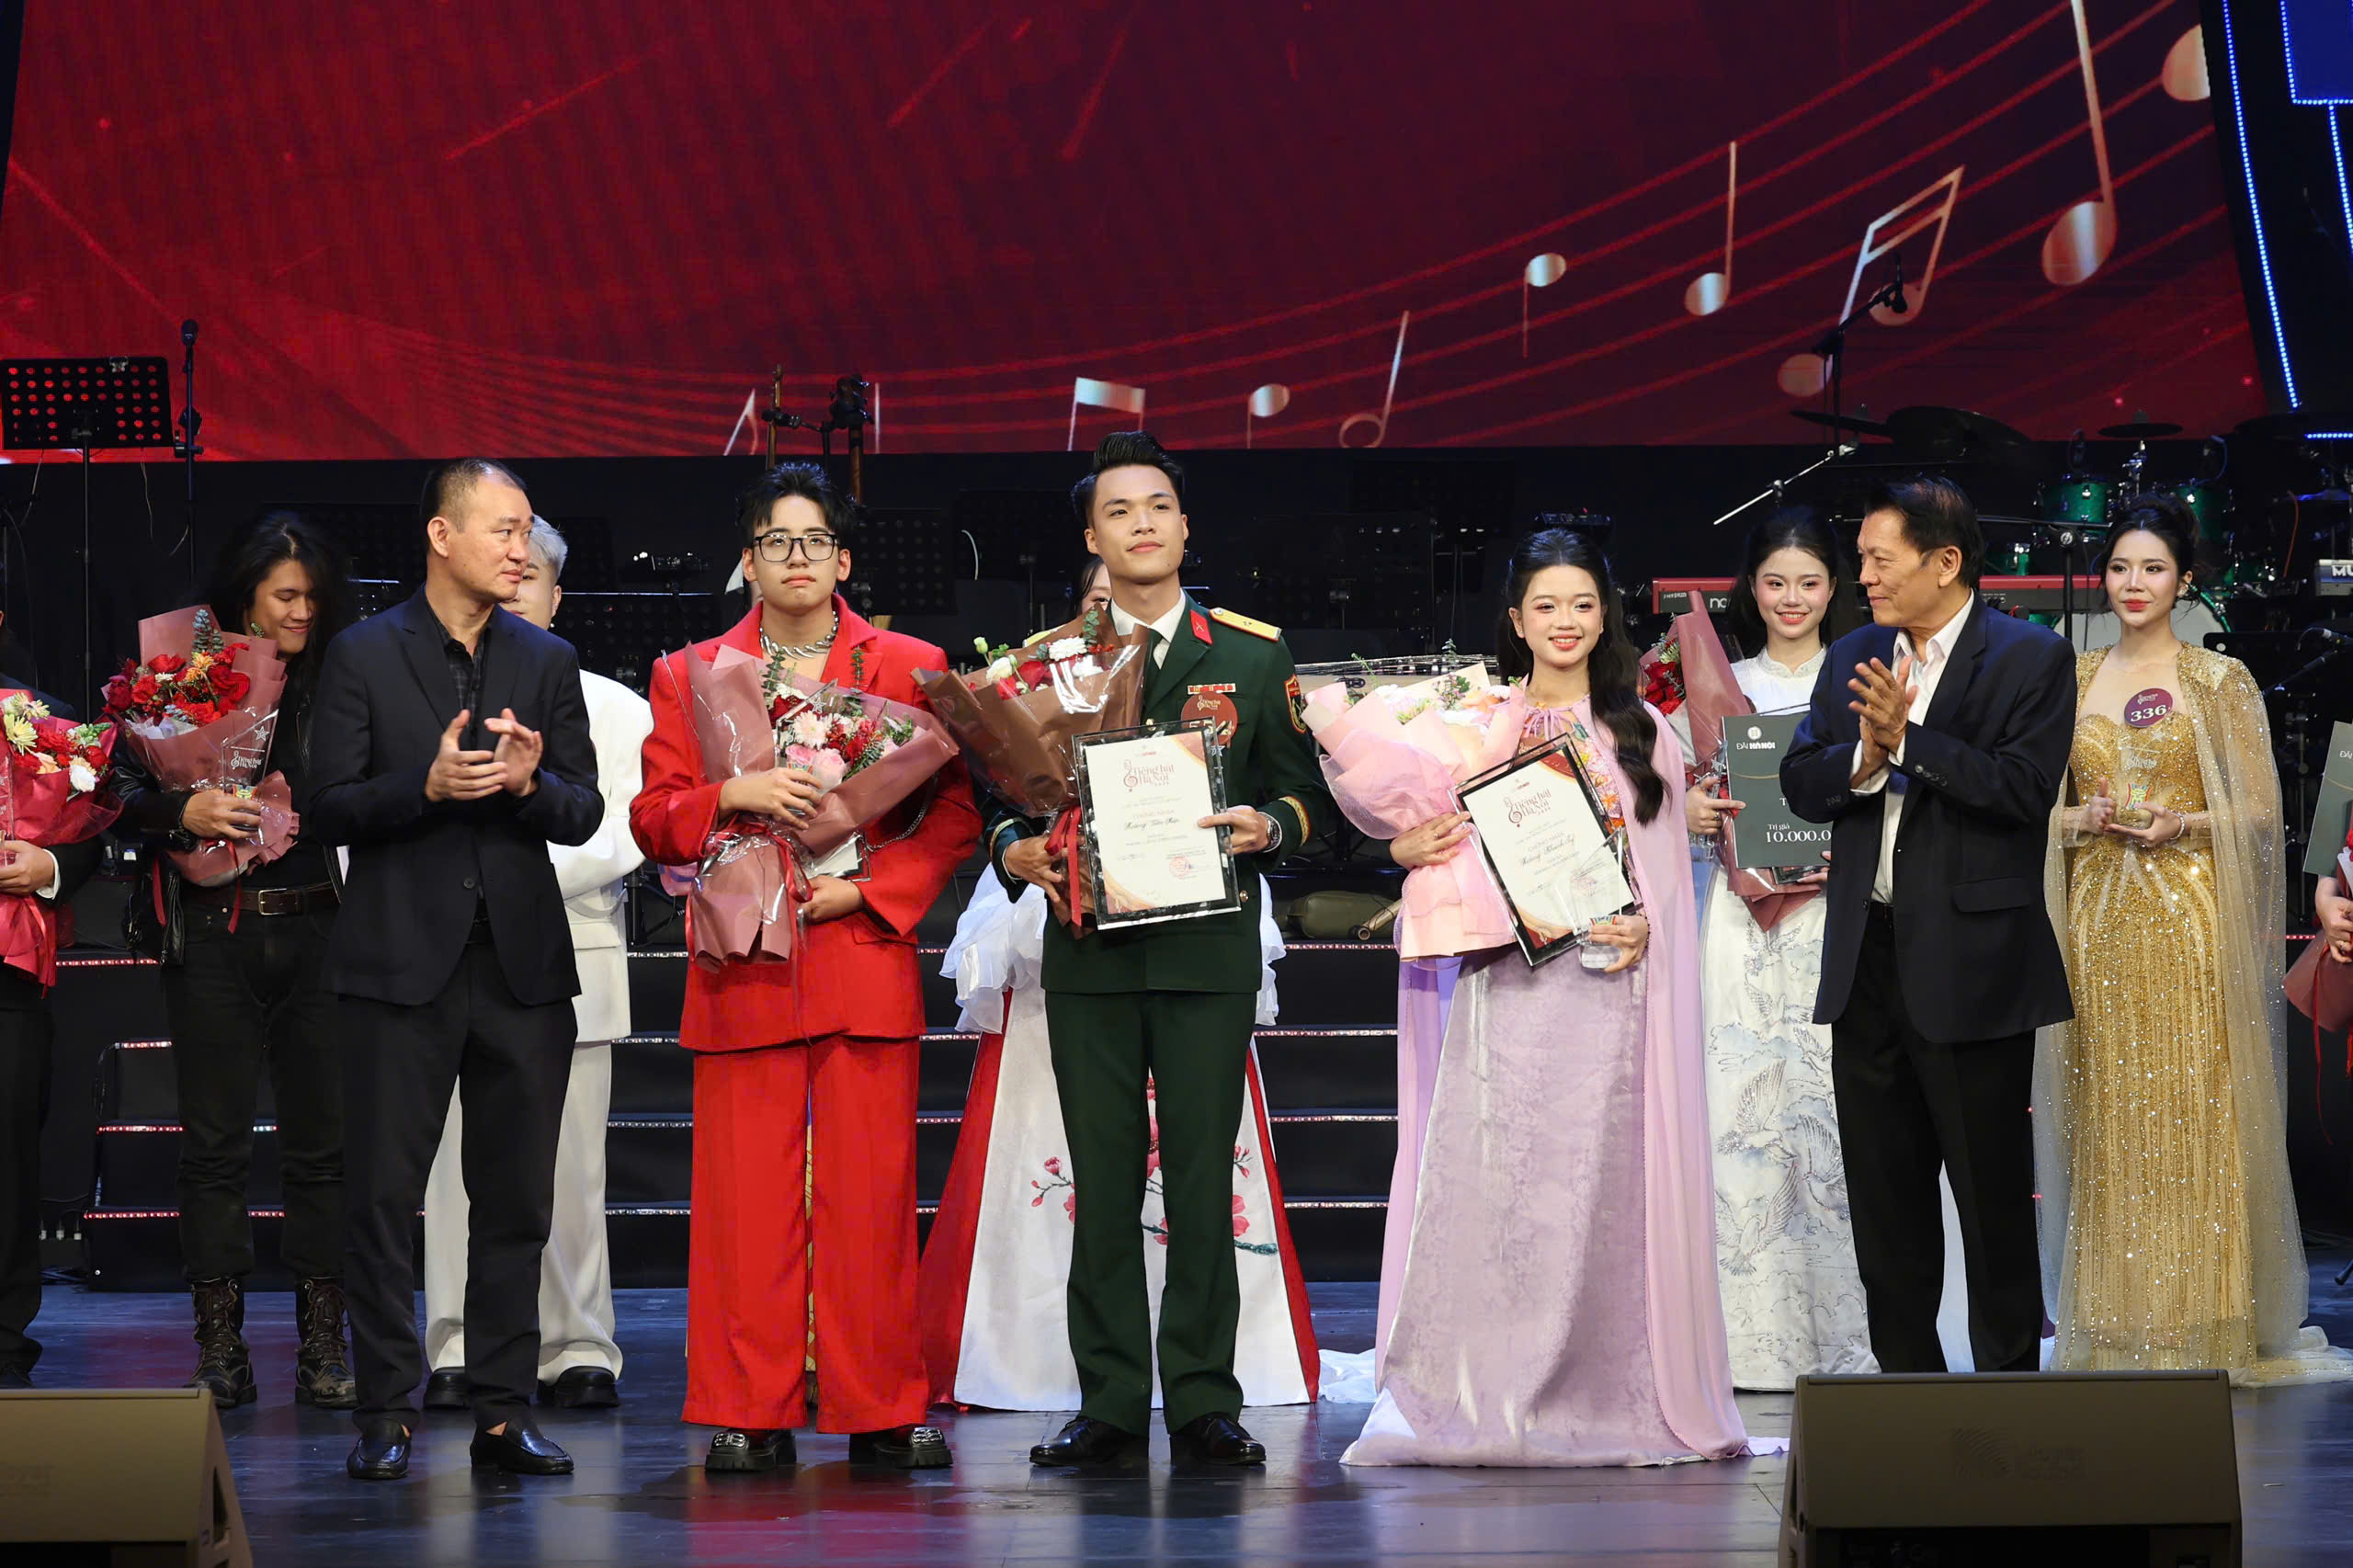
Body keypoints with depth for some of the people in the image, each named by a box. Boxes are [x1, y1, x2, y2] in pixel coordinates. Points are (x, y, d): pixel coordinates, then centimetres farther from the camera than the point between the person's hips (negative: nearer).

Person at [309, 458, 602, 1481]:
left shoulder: (548, 662, 11)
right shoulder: (363, 657, 1)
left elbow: (583, 814, 7)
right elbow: (327, 810, -3)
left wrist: (529, 783, -14)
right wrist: (427, 785, -19)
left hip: (523, 965, 3)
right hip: (401, 963, -3)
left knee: (516, 1200, 4)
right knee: (382, 1195, -2)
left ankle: (503, 1413, 11)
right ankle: (387, 1415, 6)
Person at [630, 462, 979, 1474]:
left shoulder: (911, 668, 10)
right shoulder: (689, 677, 13)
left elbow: (953, 813, 7)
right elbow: (653, 818, 8)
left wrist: (869, 888, -7)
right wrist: (735, 795, -11)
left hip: (868, 954, -1)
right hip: (742, 970, 1)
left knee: (871, 1192, -2)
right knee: (745, 1197, -1)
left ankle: (883, 1413, 5)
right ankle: (751, 1417, 5)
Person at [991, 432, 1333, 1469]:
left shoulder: (1253, 656, 9)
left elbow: (1306, 791, 10)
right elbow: (1003, 792, 12)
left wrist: (1268, 827, -11)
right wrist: (1015, 849, -8)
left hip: (1207, 948, -1)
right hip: (1088, 947, 1)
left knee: (1203, 1177, -2)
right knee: (1101, 1180, 2)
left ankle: (1203, 1403, 4)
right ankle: (1109, 1404, 7)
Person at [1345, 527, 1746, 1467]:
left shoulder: (1637, 726, 10)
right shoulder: (1482, 725, 10)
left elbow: (1665, 857, 8)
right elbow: (1453, 850, 10)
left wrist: (1644, 931, -8)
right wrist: (1415, 851, -11)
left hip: (1609, 985, 0)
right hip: (1507, 984, 0)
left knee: (1603, 1179, -4)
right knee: (1493, 1176, -6)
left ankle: (1608, 1402, 0)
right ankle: (1490, 1399, -3)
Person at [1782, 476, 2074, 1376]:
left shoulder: (2030, 658, -5)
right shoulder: (1852, 660, 13)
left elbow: (2026, 788, -17)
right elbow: (1800, 784, 7)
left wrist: (1907, 740, -20)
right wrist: (1863, 759, -13)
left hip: (1971, 965, -6)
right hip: (1867, 963, 6)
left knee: (1992, 1193, 0)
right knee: (1882, 1193, 11)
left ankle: (2009, 1385, 9)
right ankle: (1906, 1378, 19)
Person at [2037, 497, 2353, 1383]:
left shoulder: (2220, 680, 2)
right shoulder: (2073, 680, 12)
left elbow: (2260, 811, 1)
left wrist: (2184, 823, -16)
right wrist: (2085, 817, -6)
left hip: (2190, 917, -3)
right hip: (2099, 918, 3)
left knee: (2191, 1111, -6)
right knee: (2110, 1115, 2)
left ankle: (2206, 1326, 1)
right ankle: (2116, 1333, 7)